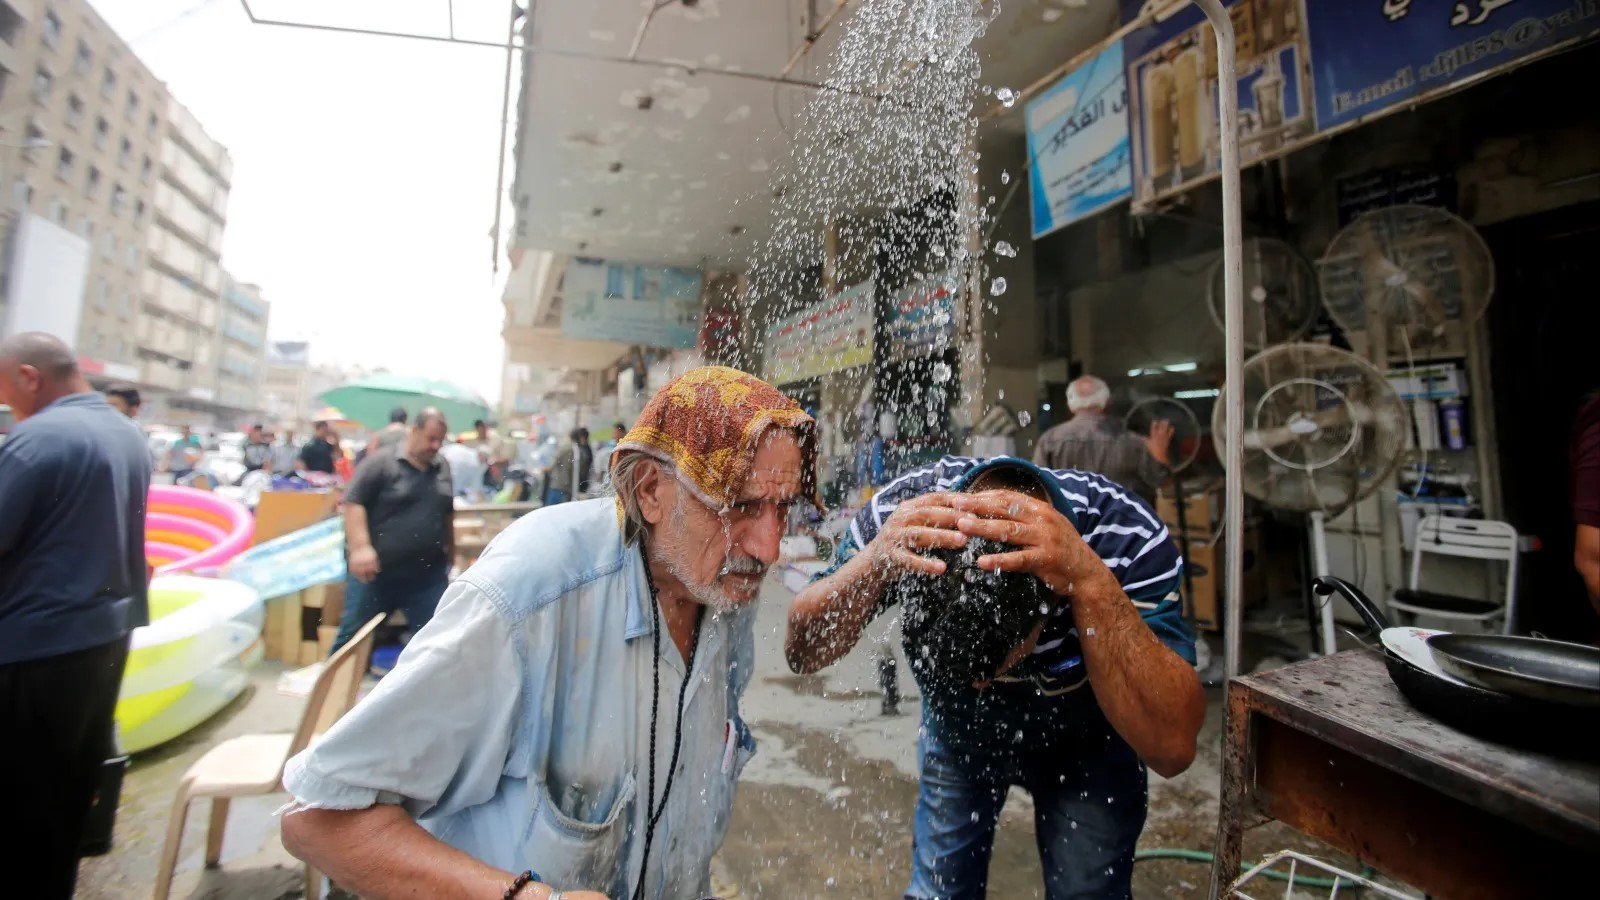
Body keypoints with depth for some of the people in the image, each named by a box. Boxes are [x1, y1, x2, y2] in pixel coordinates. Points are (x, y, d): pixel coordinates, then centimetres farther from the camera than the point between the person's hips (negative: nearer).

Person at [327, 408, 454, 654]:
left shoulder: (443, 469, 9)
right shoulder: (381, 463, -7)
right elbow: (353, 502, -13)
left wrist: (451, 555, 17)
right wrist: (360, 547, -22)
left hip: (429, 576, 4)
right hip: (377, 572, -4)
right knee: (353, 635, 10)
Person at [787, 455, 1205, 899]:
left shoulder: (1128, 537, -35)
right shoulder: (904, 510, -32)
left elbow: (1172, 746, -38)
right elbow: (803, 654, -28)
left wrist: (1090, 580, -51)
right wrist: (873, 561, -47)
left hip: (1081, 745, -1)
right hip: (955, 730, 1)